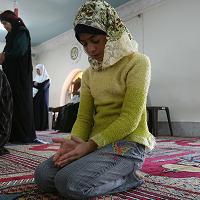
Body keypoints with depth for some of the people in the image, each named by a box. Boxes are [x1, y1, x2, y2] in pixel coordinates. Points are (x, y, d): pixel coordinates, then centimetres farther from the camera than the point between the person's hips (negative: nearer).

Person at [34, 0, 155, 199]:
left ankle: (128, 176, -3)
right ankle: (115, 174, 3)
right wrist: (74, 142, -13)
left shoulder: (137, 62, -6)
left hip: (127, 143, -6)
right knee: (43, 175, -12)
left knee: (70, 183, -27)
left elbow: (130, 119, -15)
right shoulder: (88, 74, 15)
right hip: (96, 143, 7)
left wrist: (91, 144, -20)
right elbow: (84, 117, 8)